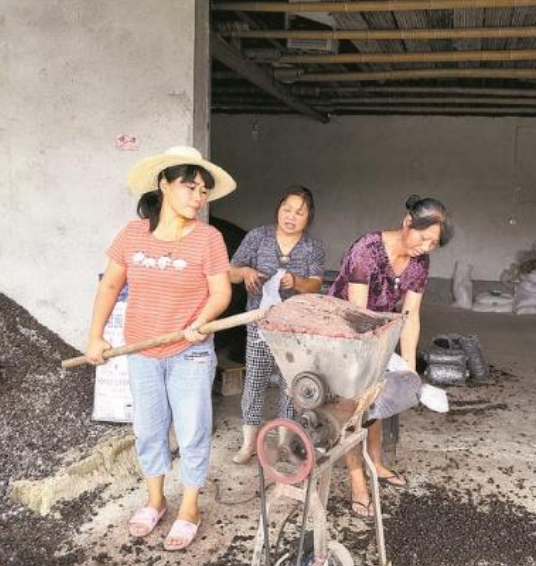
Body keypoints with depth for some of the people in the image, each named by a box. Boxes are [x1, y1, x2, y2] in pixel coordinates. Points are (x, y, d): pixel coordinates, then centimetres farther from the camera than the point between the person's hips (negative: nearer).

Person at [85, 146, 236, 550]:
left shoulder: (208, 237, -12)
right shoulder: (133, 234, -4)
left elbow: (221, 293, -10)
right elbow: (110, 286, 5)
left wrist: (201, 321, -29)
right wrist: (96, 336, 1)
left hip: (190, 354, -3)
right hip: (142, 354, 3)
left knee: (192, 433, 6)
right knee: (148, 429, 16)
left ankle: (190, 509, 26)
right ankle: (155, 500, 37)